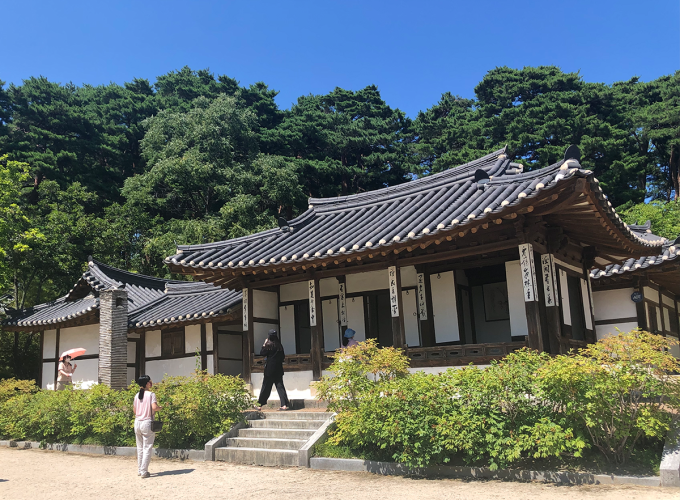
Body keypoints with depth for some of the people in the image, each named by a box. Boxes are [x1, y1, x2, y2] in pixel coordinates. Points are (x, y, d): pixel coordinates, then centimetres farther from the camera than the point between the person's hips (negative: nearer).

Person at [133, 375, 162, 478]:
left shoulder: (136, 396, 8)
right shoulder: (151, 394, -9)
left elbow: (135, 411, 12)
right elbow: (154, 407, -21)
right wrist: (160, 407, -1)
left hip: (137, 423, 6)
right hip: (147, 422, -6)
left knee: (140, 448, 15)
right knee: (147, 448, 0)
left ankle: (140, 470, 20)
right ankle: (144, 471, -1)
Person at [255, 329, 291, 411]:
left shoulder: (269, 345, -10)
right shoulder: (279, 345, 5)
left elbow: (262, 353, -4)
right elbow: (283, 356, 10)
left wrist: (264, 345, 5)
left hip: (270, 369, -4)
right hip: (278, 369, 4)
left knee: (266, 387, 3)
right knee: (280, 386, 5)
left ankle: (259, 405, 12)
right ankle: (285, 404, -3)